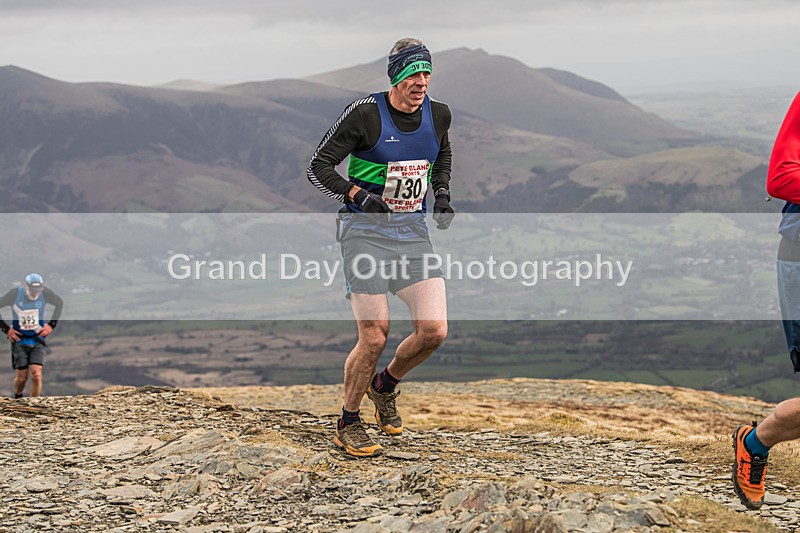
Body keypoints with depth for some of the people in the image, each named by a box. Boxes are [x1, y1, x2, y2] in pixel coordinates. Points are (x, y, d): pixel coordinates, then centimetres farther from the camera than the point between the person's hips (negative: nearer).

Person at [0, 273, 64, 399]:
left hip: (37, 340, 1)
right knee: (22, 377, 0)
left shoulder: (45, 293, -11)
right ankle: (18, 397, 33)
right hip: (19, 340, -1)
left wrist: (52, 325, 4)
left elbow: (59, 303, 9)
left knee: (36, 375, -14)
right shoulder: (15, 294, -16)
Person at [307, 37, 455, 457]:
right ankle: (348, 423, 14)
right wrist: (358, 195, -25)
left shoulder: (438, 114, 3)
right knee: (374, 340, -9)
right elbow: (318, 168, -10)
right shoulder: (364, 114, -13)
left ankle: (385, 386, 23)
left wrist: (441, 194, 9)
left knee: (434, 331, -7)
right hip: (365, 231, -5)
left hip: (413, 232, 5)